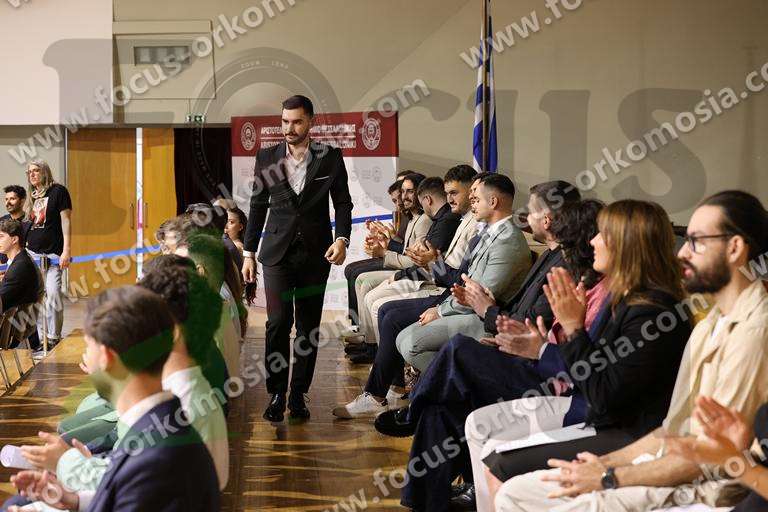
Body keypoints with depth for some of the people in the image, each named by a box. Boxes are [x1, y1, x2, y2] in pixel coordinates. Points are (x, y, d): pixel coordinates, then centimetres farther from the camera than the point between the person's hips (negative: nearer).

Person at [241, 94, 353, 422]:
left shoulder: (330, 157, 2)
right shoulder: (267, 158, 4)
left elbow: (342, 202, 6)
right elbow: (258, 206, 9)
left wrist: (342, 239, -10)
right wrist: (249, 253, 7)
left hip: (315, 252, 0)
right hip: (278, 252, 0)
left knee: (309, 326, 5)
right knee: (278, 322, -9)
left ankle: (298, 395, 16)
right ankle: (276, 394, 4)